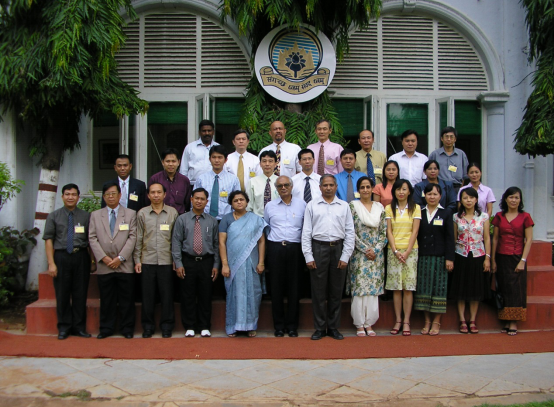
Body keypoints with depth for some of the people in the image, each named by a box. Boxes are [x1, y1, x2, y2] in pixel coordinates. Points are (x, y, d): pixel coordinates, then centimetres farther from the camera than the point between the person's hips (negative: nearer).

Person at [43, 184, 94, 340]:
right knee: (62, 293, 6)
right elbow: (48, 240, 0)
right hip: (61, 257, 0)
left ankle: (79, 327, 18)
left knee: (80, 293, 6)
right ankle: (64, 328, 19)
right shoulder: (53, 216, 5)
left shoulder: (86, 216, 5)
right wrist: (51, 263, -7)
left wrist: (93, 261, -1)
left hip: (81, 257, 0)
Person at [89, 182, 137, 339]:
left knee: (126, 299, 3)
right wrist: (103, 258, -8)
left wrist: (120, 258, -10)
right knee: (106, 299, 7)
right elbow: (92, 238, 4)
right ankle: (106, 328, 17)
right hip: (104, 266, 1)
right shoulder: (95, 215, 12)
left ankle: (127, 329, 13)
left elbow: (132, 237, -1)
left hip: (124, 265, -1)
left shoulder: (130, 214, 7)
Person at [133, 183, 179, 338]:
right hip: (147, 261, 1)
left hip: (166, 261, -1)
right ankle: (148, 326, 17)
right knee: (148, 295, 5)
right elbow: (138, 238, 8)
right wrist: (137, 260, 4)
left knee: (167, 295, 3)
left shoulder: (173, 212, 5)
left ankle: (167, 326, 15)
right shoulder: (142, 213, 7)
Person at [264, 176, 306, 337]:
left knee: (293, 287, 2)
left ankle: (292, 325, 12)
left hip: (295, 249, 0)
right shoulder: (270, 206, 11)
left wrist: (305, 249, 4)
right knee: (276, 287, 2)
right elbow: (265, 228, 18)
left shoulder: (301, 204, 8)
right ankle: (279, 326, 12)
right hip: (275, 248, 1)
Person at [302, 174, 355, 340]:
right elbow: (306, 232, 3)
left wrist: (345, 256, -2)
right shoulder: (312, 205, 6)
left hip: (338, 248, 1)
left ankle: (334, 328, 18)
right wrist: (308, 256, -4)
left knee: (336, 291, 7)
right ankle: (319, 328, 13)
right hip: (318, 248, -1)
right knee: (318, 291, 3)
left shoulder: (344, 206, 8)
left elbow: (350, 232, 6)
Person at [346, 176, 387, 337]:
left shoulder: (379, 207, 9)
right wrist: (365, 249, -11)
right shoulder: (353, 205, -1)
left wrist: (375, 250, -7)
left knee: (374, 287, 4)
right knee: (358, 288, -2)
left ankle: (369, 323, 13)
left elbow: (383, 233, 7)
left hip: (376, 254, 3)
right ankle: (359, 324, 7)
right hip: (359, 254, -3)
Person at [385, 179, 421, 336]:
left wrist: (407, 252, -9)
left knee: (408, 287, -3)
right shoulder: (389, 208, 7)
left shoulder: (415, 208, 5)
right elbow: (389, 231, 2)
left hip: (410, 250, -1)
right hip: (393, 250, 1)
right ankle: (398, 321, 7)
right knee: (396, 287, 1)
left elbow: (415, 231, -1)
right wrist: (395, 251, -8)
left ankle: (406, 322, 2)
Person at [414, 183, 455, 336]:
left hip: (439, 257, -2)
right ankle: (427, 321, 12)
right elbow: (416, 236, 8)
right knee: (424, 288, 3)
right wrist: (415, 255, 2)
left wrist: (449, 258, -6)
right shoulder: (420, 213, 9)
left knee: (438, 288, 0)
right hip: (423, 257, 2)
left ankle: (436, 322, 6)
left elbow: (450, 237, 0)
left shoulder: (446, 213, 4)